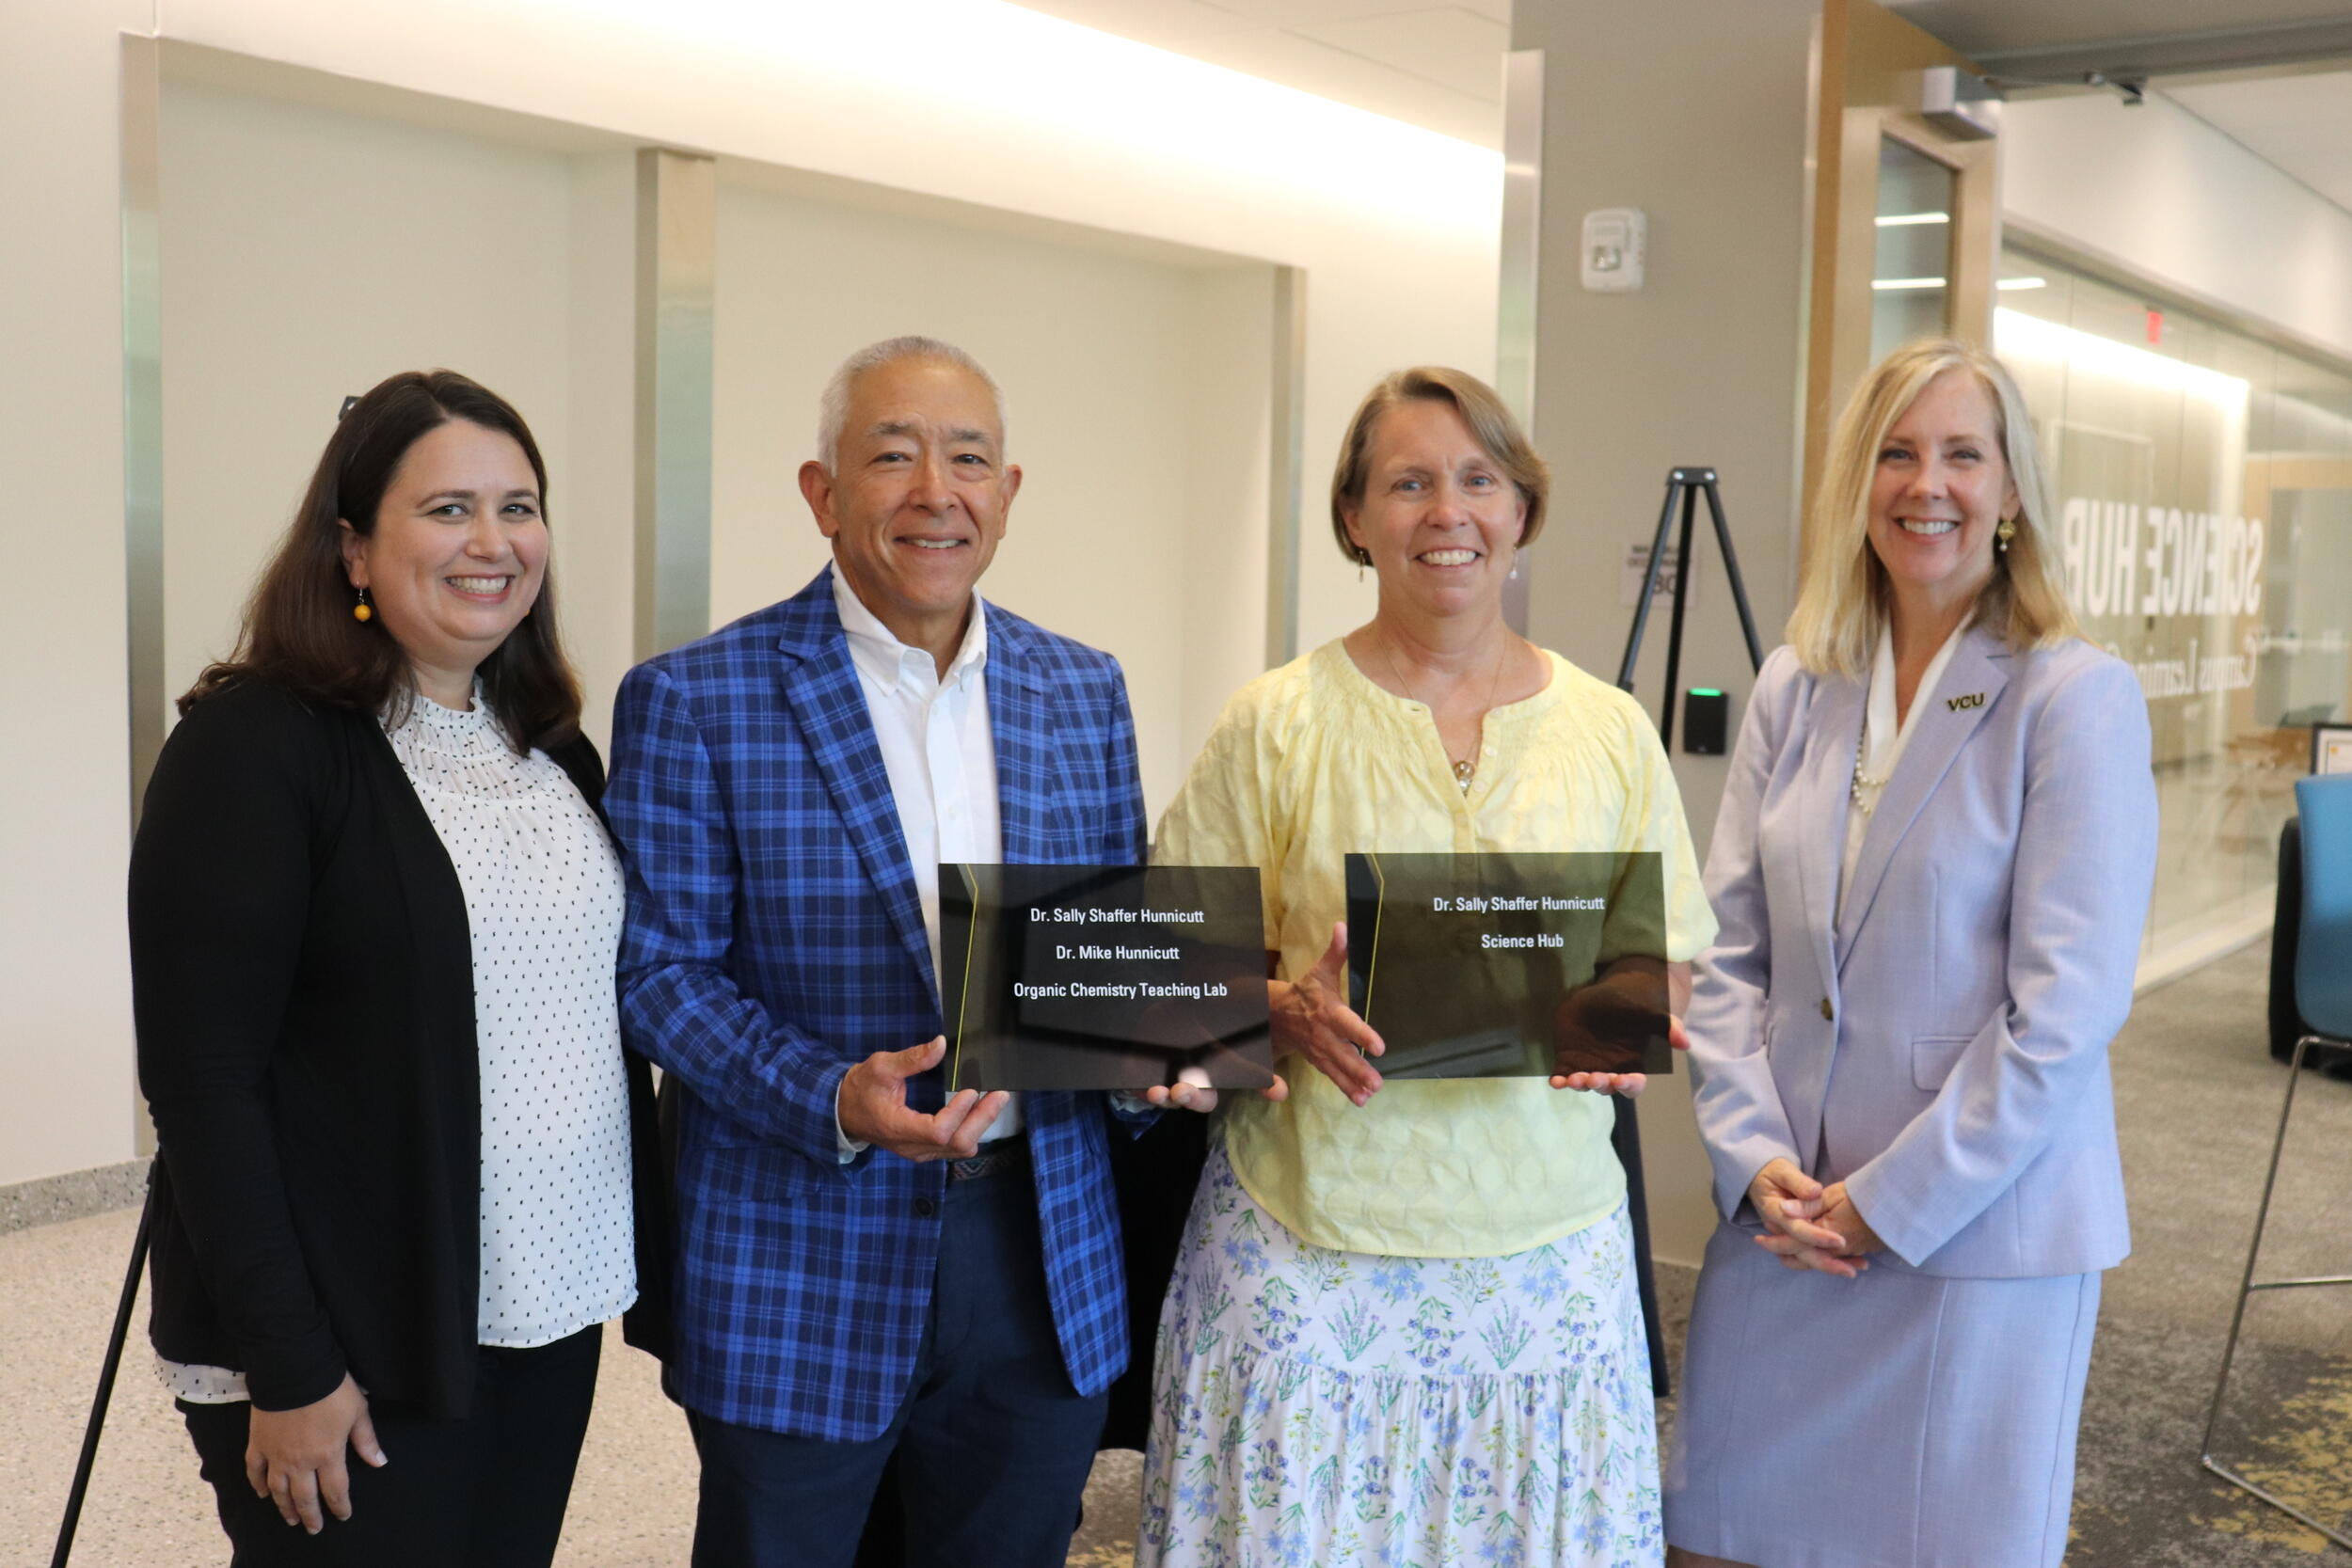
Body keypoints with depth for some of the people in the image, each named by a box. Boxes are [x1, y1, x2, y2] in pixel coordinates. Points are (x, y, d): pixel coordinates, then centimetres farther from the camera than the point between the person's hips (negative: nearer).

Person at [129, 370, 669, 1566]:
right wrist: (284, 1367, -18)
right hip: (353, 1351, -6)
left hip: (550, 1321, 6)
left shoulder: (552, 750, 10)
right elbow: (201, 1076, -16)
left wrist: (652, 1273, 11)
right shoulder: (258, 744, -12)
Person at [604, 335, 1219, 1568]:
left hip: (1046, 1254, 4)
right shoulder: (694, 702, -7)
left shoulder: (1084, 692, 6)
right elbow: (659, 968, -8)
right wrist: (831, 1101, -22)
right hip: (800, 1270, -3)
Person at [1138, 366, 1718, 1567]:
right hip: (1313, 1241, -2)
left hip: (1546, 1242, 2)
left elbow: (1667, 957, 13)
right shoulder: (1277, 723, -1)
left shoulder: (1610, 729, 6)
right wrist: (1285, 1009, -19)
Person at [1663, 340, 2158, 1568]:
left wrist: (1887, 1202, -13)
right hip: (1783, 1220, 4)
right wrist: (1758, 1159, -7)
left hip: (1980, 1230, -4)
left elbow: (2065, 1005, -13)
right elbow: (1727, 948, 5)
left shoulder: (2077, 698, -9)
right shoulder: (1794, 689, 5)